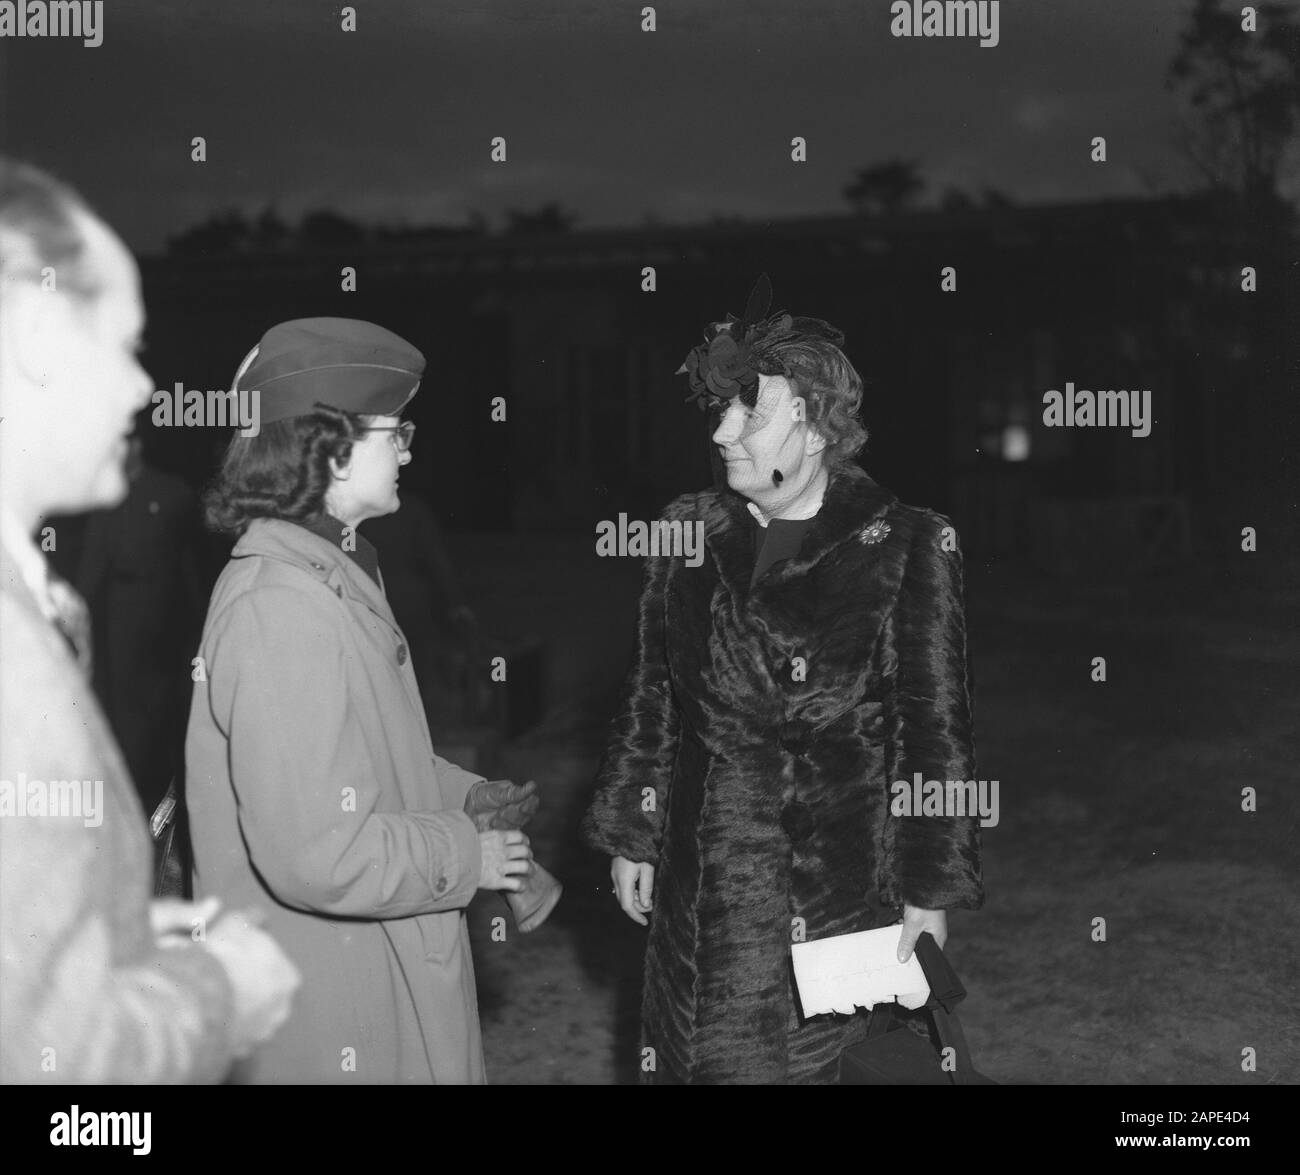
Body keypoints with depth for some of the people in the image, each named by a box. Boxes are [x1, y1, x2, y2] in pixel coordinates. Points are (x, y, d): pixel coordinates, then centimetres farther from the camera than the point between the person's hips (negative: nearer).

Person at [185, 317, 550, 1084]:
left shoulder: (335, 571, 9)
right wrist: (468, 855, -16)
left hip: (385, 965, 10)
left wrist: (467, 796, 6)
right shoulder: (282, 605, -24)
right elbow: (312, 853, -28)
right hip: (327, 1002, -10)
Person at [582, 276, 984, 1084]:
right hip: (701, 886, 4)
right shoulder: (691, 533, 4)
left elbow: (936, 730, -8)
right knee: (696, 1055, 11)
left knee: (818, 1060, 4)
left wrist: (930, 892, -9)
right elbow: (652, 698, 12)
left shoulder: (904, 548, -9)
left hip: (840, 887, -4)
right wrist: (630, 837, 10)